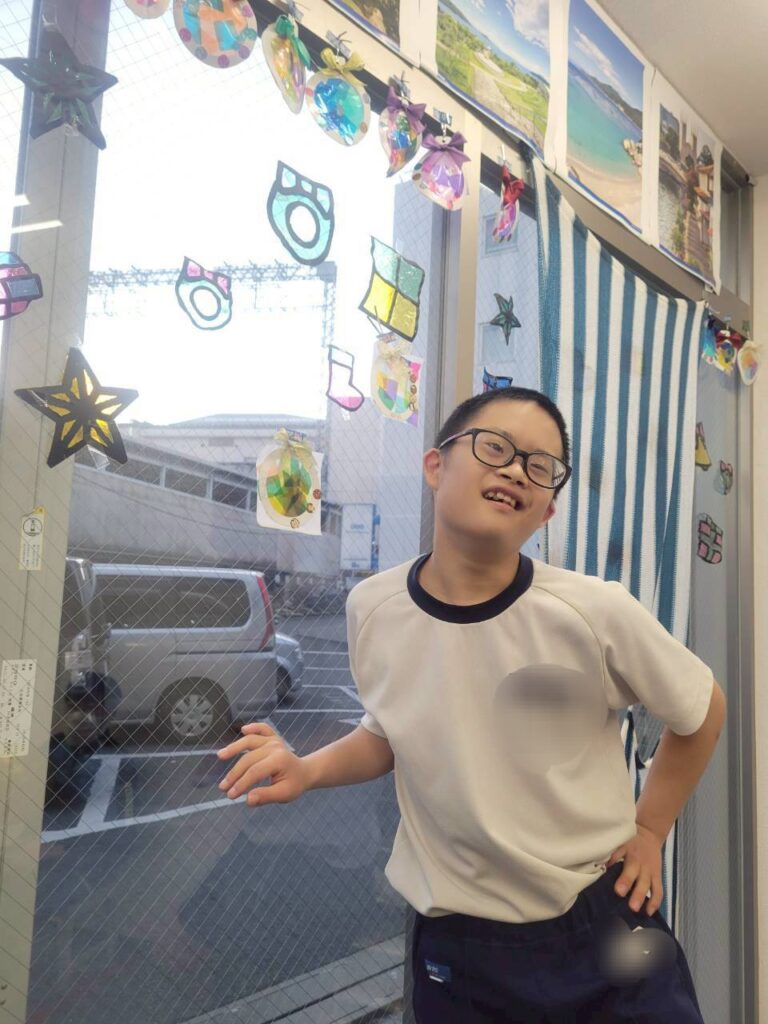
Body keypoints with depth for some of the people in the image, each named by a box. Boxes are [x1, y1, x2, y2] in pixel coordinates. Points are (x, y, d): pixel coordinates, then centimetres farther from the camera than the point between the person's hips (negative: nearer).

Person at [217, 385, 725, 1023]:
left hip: (606, 928, -2)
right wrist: (307, 771, -8)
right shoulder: (374, 608, -11)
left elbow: (702, 712, -1)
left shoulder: (596, 612, -21)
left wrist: (649, 831, 2)